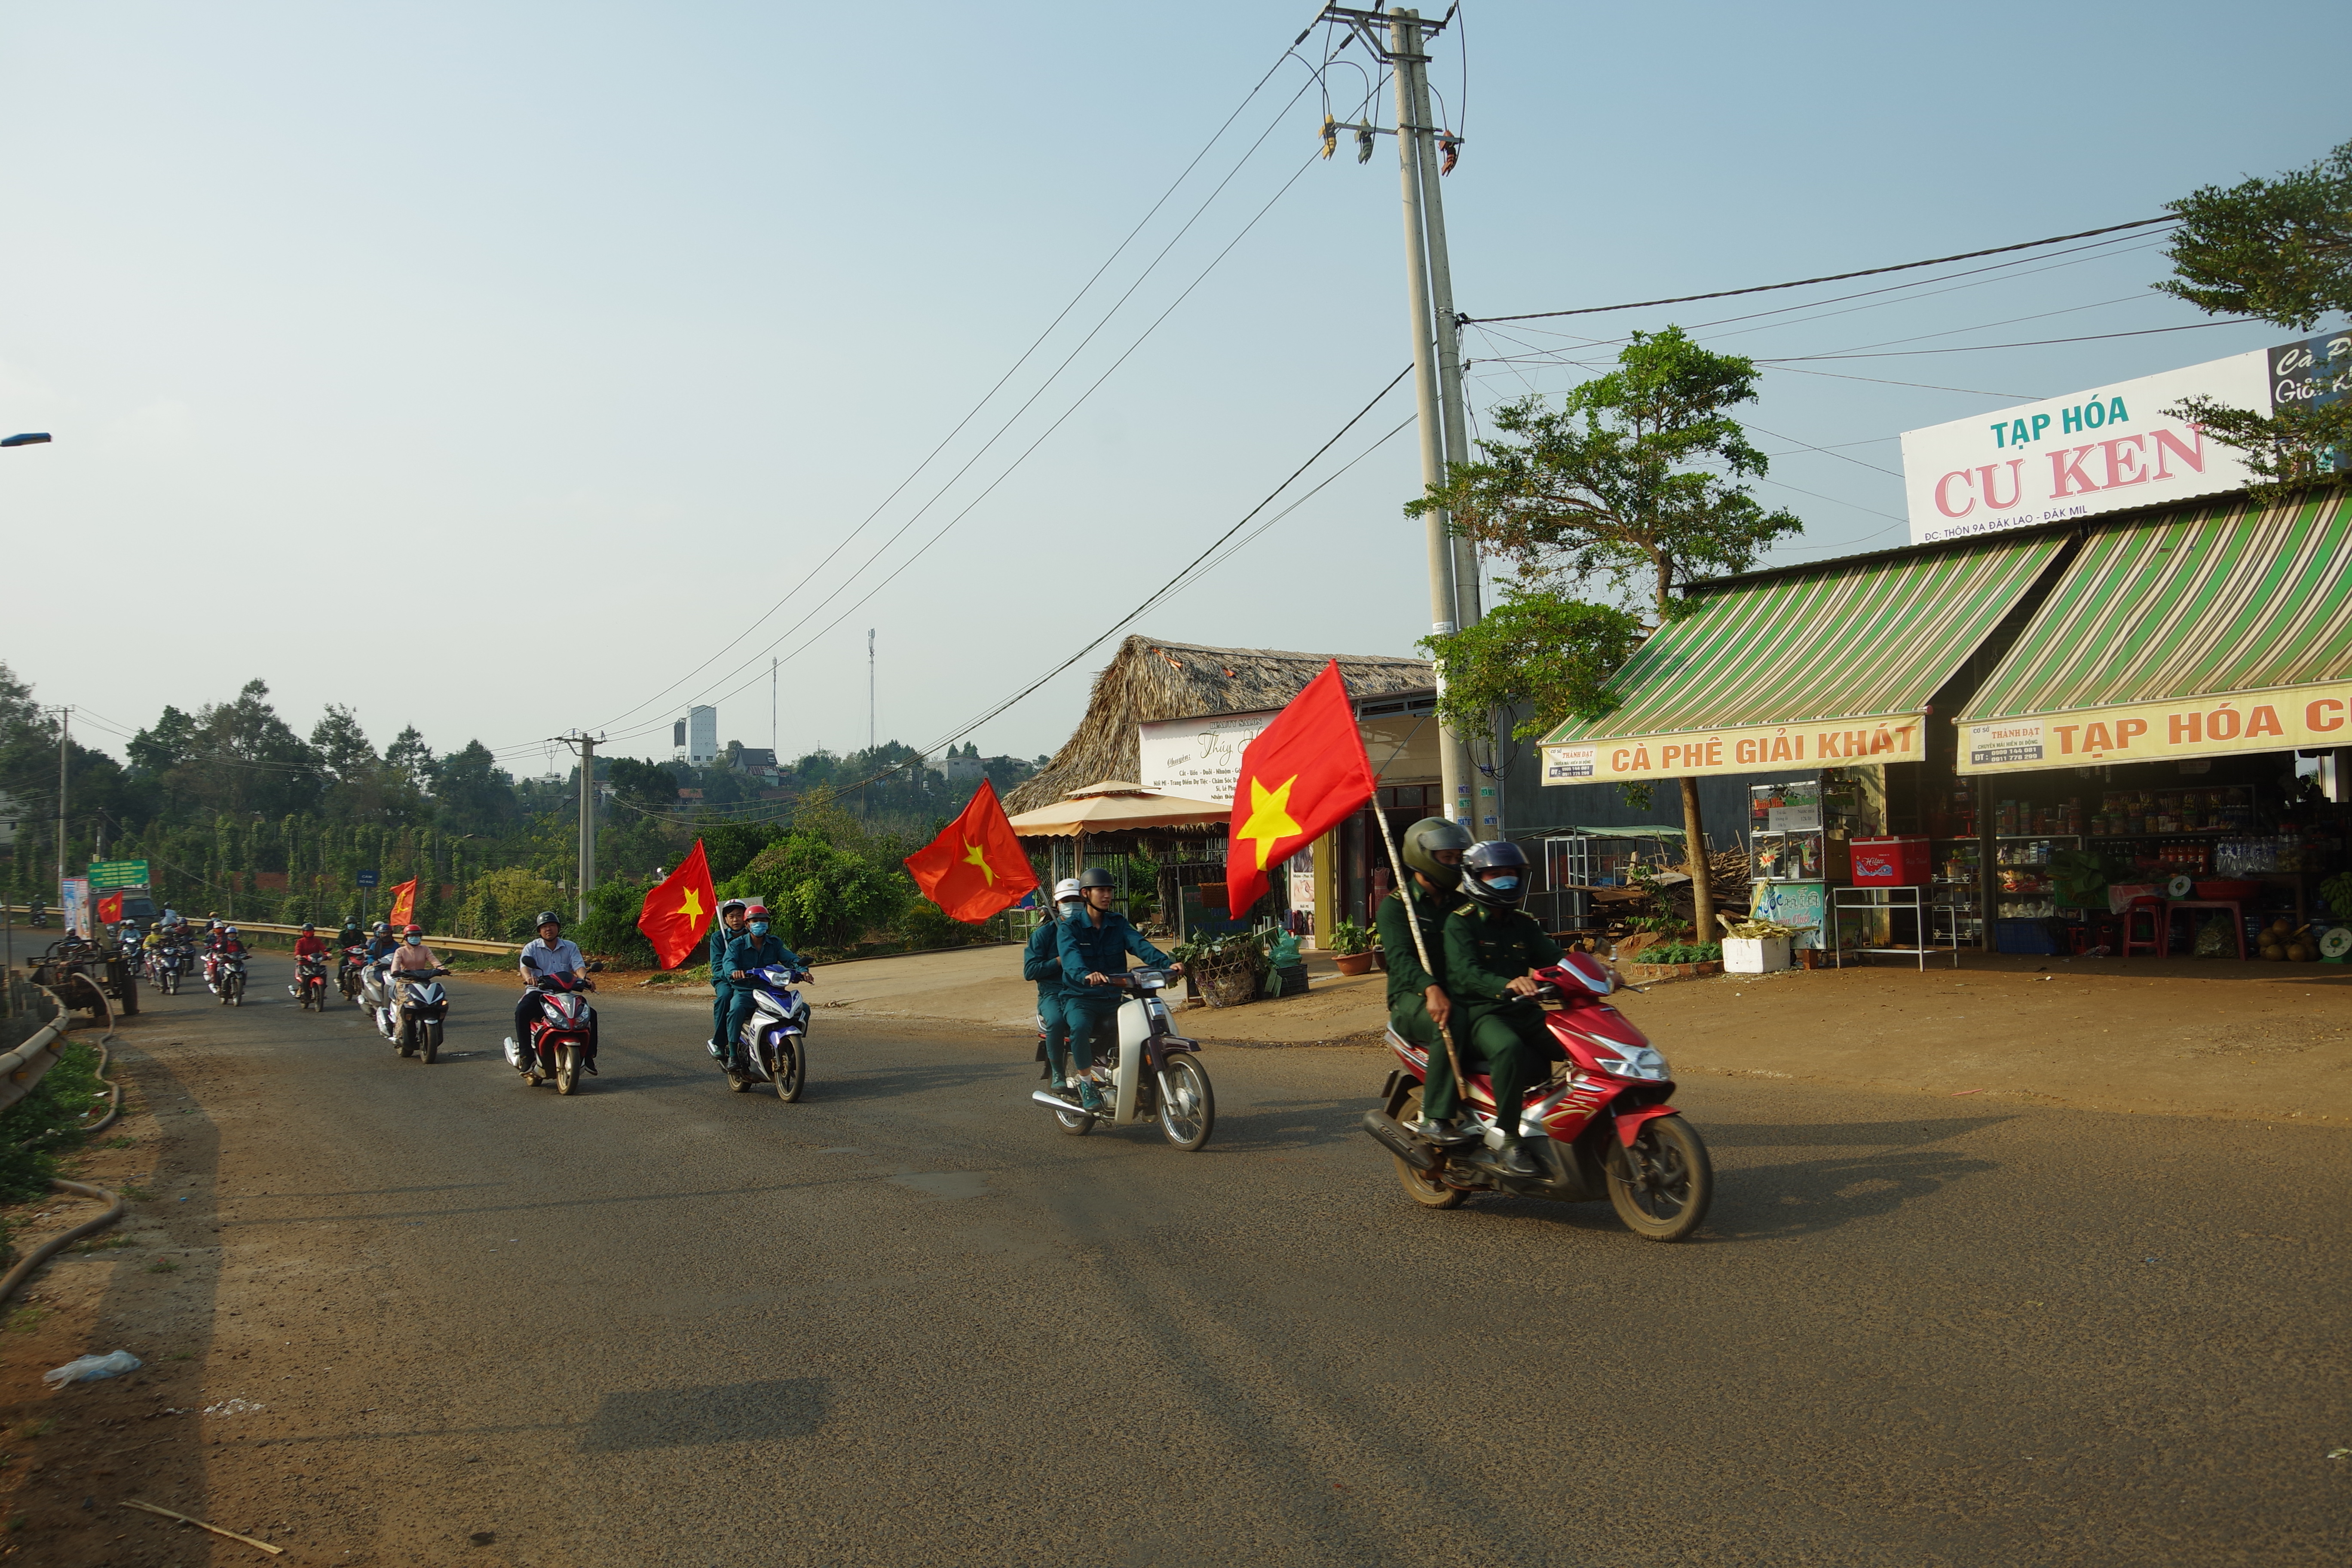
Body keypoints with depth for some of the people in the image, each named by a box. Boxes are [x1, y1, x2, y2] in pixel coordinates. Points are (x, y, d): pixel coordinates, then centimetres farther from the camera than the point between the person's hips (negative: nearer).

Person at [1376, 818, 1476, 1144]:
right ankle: (1435, 1118, -31)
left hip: (1460, 993, 5)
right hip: (1412, 998, -5)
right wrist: (1431, 989, -37)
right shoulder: (1396, 906, -1)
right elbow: (1400, 957, -18)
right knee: (1450, 1026, -38)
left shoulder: (1463, 906, 18)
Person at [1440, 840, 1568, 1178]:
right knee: (1510, 1049, -38)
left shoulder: (1524, 924, 20)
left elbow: (1554, 958, 7)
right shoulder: (1461, 923, -2)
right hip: (1479, 1014, -6)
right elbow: (1465, 973, -18)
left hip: (1524, 1012, 7)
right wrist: (1507, 985, -38)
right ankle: (1506, 1141, -31)